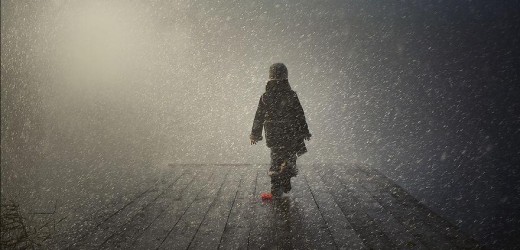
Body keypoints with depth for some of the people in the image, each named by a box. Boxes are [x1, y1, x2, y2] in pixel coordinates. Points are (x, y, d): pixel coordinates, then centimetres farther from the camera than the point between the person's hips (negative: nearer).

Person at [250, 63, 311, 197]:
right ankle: (285, 185, 12)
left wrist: (255, 134, 13)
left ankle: (276, 188, 11)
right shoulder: (291, 95, -10)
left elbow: (259, 117, 3)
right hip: (290, 134, -2)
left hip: (273, 135, 2)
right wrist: (305, 132, 6)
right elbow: (300, 115, -5)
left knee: (276, 159, 13)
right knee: (289, 159, 14)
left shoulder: (265, 96, -3)